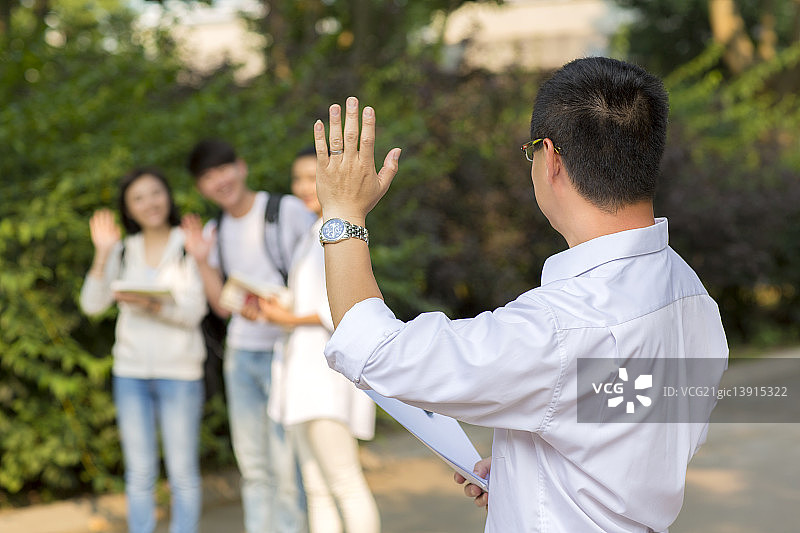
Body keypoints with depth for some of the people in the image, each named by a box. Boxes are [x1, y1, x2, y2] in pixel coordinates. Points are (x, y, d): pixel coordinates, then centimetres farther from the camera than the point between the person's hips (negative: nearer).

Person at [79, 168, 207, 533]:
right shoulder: (123, 251, 11)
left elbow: (194, 311, -8)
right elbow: (93, 304, 2)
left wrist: (154, 305, -24)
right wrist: (102, 254, -9)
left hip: (179, 370, -3)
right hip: (130, 369, 3)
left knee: (182, 472, 0)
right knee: (139, 473, 6)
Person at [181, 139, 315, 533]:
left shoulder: (288, 211, -7)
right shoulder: (215, 233, 11)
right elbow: (222, 306, 10)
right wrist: (201, 260, -4)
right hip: (241, 352, 6)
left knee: (286, 464, -9)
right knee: (253, 466, 11)